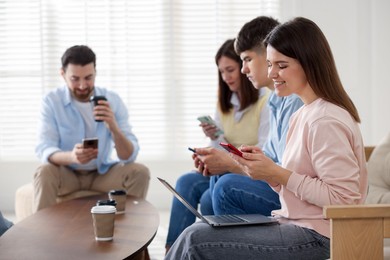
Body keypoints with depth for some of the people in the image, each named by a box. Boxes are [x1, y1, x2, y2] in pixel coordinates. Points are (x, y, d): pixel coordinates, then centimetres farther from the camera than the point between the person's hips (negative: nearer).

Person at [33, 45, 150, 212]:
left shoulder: (112, 100, -10)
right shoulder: (52, 101, -12)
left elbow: (129, 156, -15)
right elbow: (44, 150, -22)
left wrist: (114, 127, -36)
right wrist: (71, 156, -45)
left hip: (102, 172, 1)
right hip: (66, 173, -1)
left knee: (140, 172, -22)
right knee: (44, 172, -31)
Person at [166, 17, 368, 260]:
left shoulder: (326, 121, -17)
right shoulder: (304, 114, 12)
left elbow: (343, 199, -22)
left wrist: (276, 173, -19)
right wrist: (264, 167, -4)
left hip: (317, 239, -9)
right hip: (298, 226, 9)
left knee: (198, 240, -14)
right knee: (199, 231, 1)